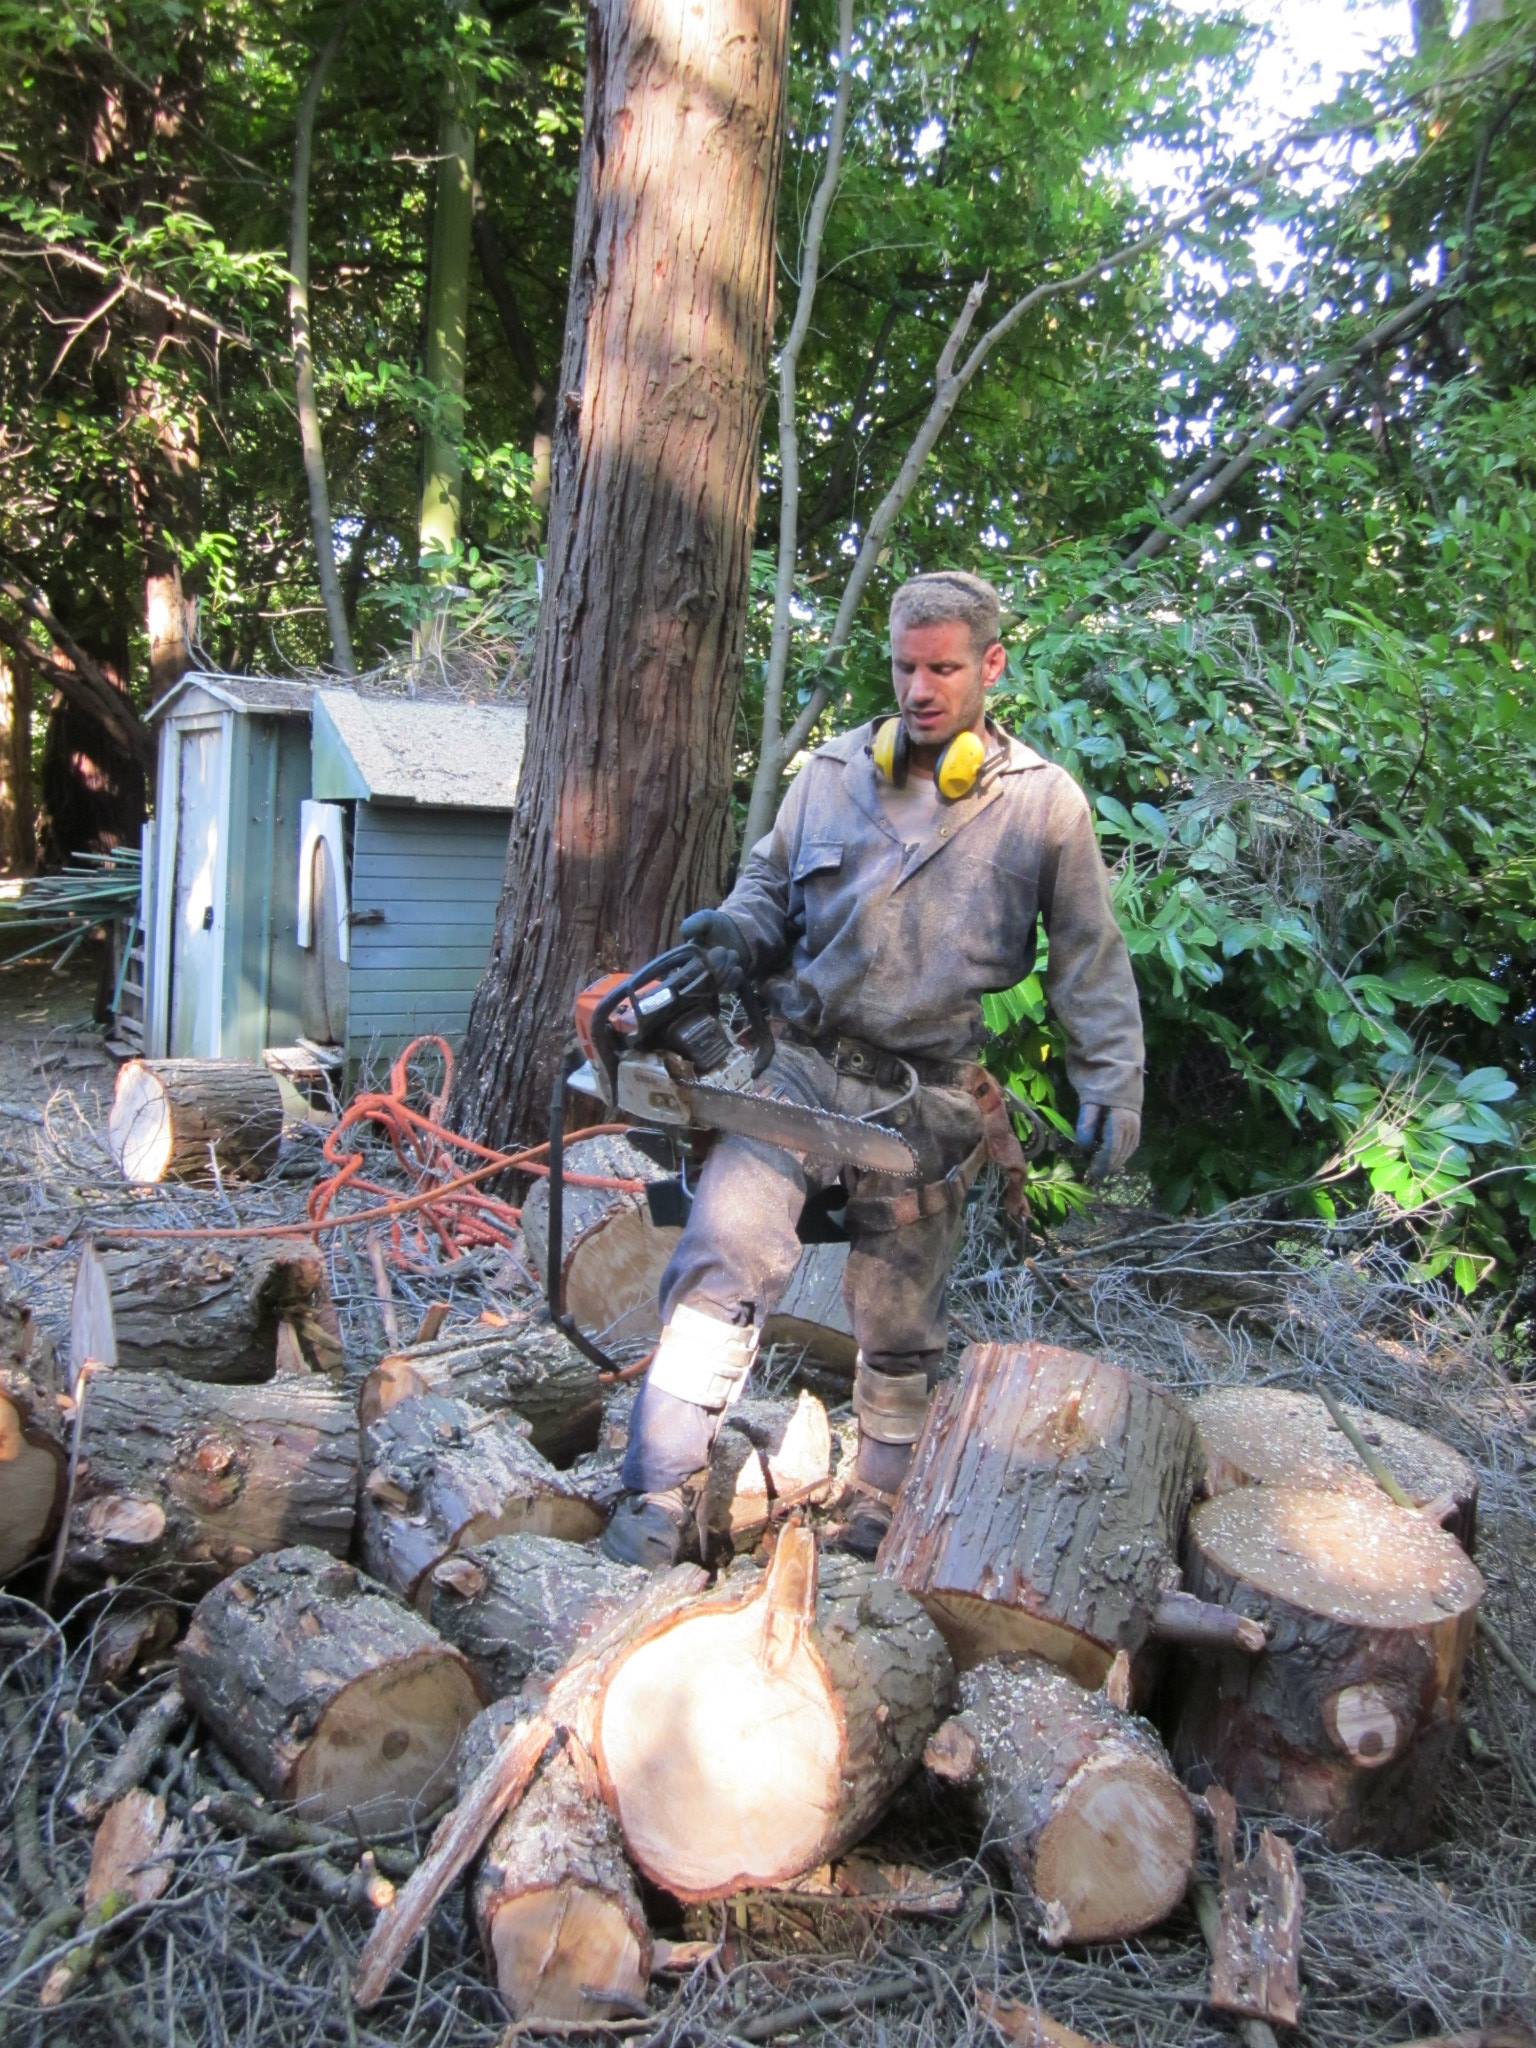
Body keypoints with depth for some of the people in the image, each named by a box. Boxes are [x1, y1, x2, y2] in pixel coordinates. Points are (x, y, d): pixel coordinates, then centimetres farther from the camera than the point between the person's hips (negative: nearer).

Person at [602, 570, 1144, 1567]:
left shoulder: (1044, 802, 1)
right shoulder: (831, 774, 7)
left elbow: (1092, 960, 5)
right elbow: (770, 886, 15)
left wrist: (1113, 1087, -3)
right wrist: (739, 929, -8)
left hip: (928, 1100, 0)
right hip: (801, 1062, 1)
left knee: (903, 1334, 13)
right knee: (727, 1255, -19)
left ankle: (882, 1519, 33)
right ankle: (656, 1503, -14)